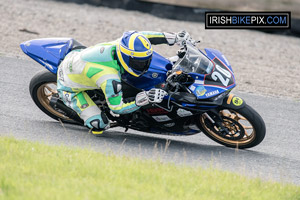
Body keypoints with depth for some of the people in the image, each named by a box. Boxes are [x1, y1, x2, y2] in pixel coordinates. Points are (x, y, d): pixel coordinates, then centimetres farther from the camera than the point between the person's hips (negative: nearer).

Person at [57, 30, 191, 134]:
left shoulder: (120, 45, -23)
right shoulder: (109, 78, -41)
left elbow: (142, 37, -3)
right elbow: (117, 107, -28)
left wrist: (175, 37, -7)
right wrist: (144, 99, -36)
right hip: (69, 87, -7)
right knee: (99, 124, -13)